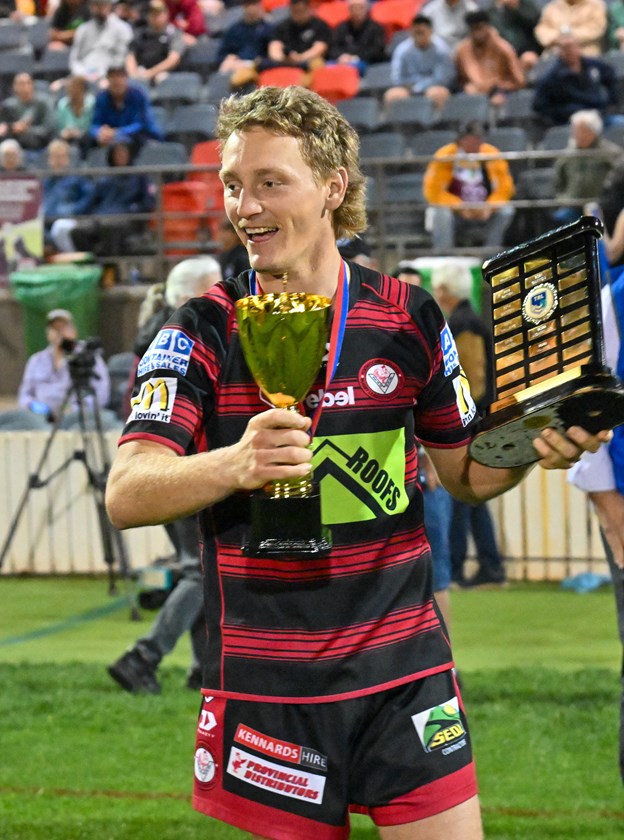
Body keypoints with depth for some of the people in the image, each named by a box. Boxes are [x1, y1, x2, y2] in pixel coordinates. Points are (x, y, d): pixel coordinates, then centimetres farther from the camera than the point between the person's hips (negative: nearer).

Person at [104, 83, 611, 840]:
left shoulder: (408, 318, 3)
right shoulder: (204, 332, -3)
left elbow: (465, 473, 14)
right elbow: (125, 495, -15)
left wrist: (533, 446, -8)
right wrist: (236, 462, -33)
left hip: (404, 671, 1)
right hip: (265, 685, -1)